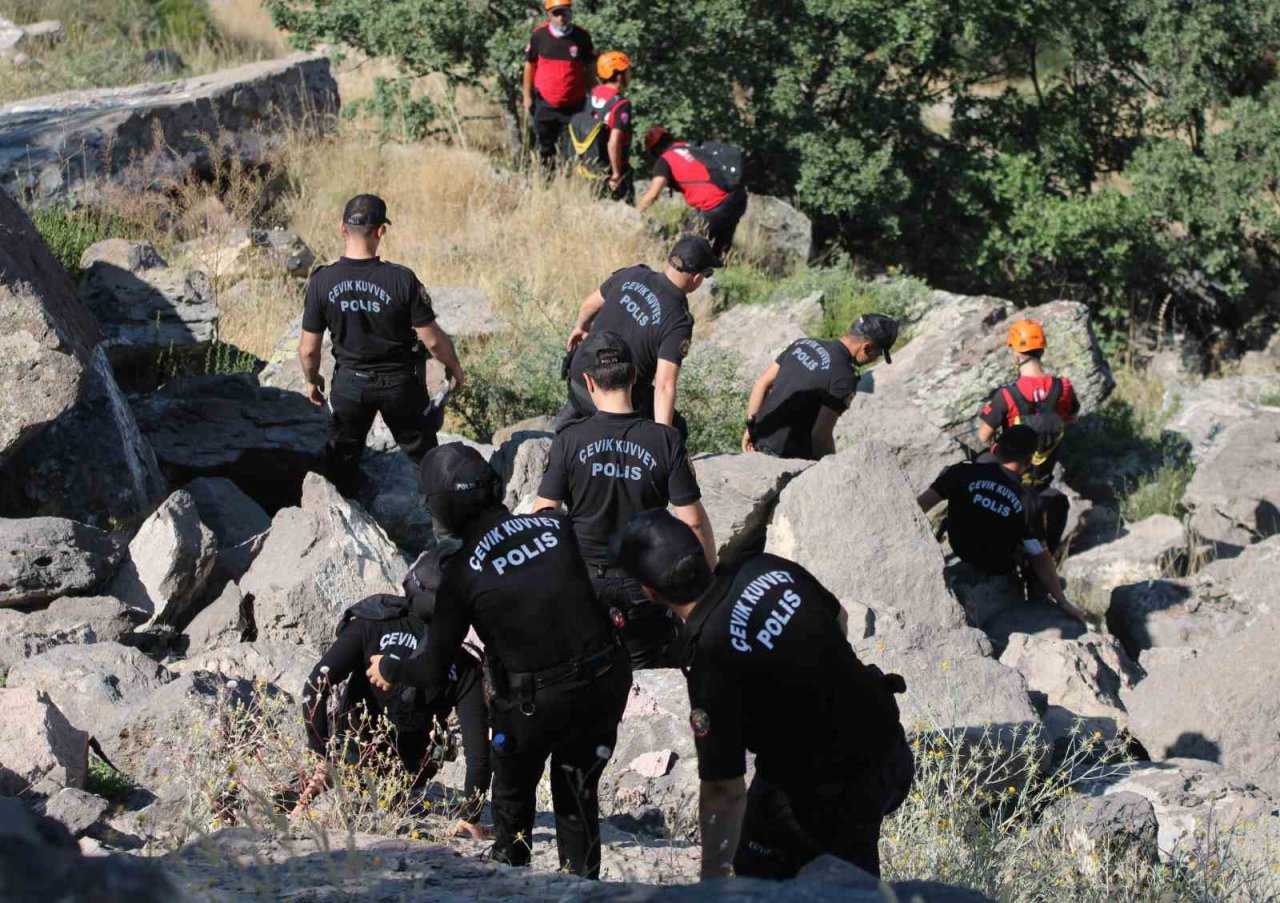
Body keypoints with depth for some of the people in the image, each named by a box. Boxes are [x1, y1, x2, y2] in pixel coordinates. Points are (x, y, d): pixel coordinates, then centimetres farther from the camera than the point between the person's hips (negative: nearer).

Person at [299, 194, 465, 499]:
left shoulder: (322, 282, -18)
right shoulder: (401, 280, -25)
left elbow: (308, 349, -9)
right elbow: (432, 339, -16)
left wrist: (311, 380, 12)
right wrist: (454, 366, 4)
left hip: (350, 382, 1)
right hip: (400, 382, -1)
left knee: (343, 462, 21)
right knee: (423, 455, 19)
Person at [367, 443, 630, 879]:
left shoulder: (461, 572, -12)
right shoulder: (558, 526, -6)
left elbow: (433, 672, -5)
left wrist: (388, 670, 15)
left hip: (534, 704, -2)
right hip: (603, 687, 2)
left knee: (513, 789, 28)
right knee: (578, 793, 24)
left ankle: (510, 864, 48)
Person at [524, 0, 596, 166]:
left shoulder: (582, 37, -6)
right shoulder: (539, 35, -5)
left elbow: (590, 70, 3)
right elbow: (529, 65, 6)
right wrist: (527, 96, 6)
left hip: (573, 106, -1)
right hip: (545, 105, 1)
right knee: (545, 150, 15)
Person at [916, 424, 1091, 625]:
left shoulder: (963, 472, -22)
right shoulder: (1027, 501, -24)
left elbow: (921, 505, -21)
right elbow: (1040, 557, -17)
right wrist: (1062, 602, -8)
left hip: (961, 549, 3)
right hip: (998, 566, -3)